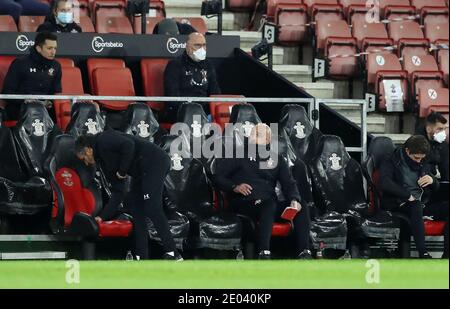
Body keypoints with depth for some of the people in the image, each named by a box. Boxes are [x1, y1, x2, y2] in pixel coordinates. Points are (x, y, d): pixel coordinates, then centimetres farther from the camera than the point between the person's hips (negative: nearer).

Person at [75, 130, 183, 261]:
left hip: (155, 162, -11)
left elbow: (128, 145, -22)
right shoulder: (103, 159, 22)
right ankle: (141, 256, 10)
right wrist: (103, 216, 18)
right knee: (134, 205, 11)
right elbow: (117, 192, 20)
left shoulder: (104, 140, -5)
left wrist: (122, 170, -12)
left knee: (152, 208, -13)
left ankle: (172, 253, -12)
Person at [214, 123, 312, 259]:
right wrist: (235, 187, -12)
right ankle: (264, 253, -50)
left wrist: (294, 200, -9)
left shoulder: (276, 159, 22)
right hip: (245, 202, -5)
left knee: (302, 209, -18)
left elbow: (289, 183, 13)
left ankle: (305, 252, -28)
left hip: (270, 202, 5)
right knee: (269, 204, -38)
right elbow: (218, 177, 8)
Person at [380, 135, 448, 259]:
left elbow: (436, 188, 24)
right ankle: (423, 254, -46)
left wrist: (432, 180, -2)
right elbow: (385, 183, -16)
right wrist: (408, 195, -21)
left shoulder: (424, 165, 18)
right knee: (416, 206, -40)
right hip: (398, 205, -6)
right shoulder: (391, 162, 1)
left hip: (422, 204, 6)